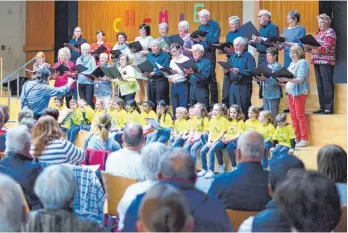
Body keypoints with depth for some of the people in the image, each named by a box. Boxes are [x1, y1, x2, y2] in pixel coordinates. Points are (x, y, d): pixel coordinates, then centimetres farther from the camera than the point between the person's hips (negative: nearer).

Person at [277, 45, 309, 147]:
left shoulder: (302, 63, -9)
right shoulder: (292, 64, 16)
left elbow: (300, 79, -19)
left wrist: (286, 79, -28)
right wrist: (282, 79, -1)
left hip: (299, 92, -8)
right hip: (290, 92, 8)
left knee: (300, 116, -7)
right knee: (293, 116, 8)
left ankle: (304, 139, -3)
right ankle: (297, 138, 14)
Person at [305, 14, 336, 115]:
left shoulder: (330, 33, -6)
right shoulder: (320, 33, 18)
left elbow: (326, 49, -17)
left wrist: (312, 46, -28)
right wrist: (308, 49, 0)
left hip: (326, 62, -8)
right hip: (318, 61, 8)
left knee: (327, 84, -8)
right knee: (320, 85, 8)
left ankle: (329, 108, -7)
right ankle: (322, 107, 12)